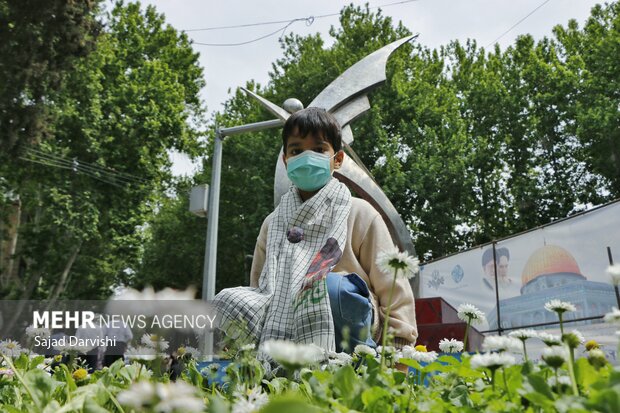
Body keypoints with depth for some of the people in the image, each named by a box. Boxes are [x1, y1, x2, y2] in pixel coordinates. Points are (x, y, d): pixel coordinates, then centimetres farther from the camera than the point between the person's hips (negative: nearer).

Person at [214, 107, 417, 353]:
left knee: (329, 286, -34)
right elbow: (259, 287, 16)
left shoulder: (359, 214, 2)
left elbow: (393, 290, 1)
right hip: (290, 336, 3)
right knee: (228, 299, -18)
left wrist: (399, 350, -4)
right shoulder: (272, 223, 13)